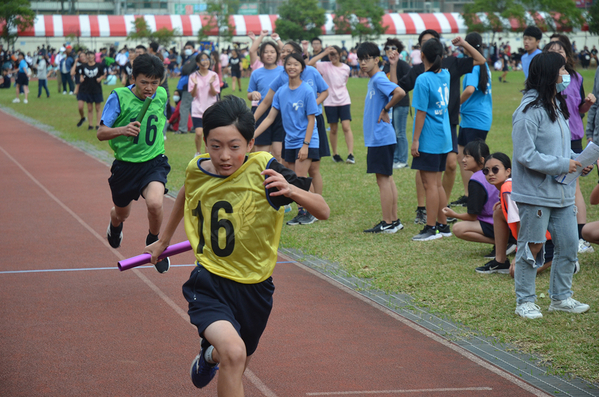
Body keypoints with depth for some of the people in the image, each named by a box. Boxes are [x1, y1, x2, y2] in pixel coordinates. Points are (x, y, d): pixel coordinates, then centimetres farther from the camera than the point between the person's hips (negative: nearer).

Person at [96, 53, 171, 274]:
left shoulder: (161, 95, -4)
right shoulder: (119, 96, -15)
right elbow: (101, 133, -17)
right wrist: (122, 130, -33)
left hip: (154, 161, 0)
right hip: (125, 163, 0)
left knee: (155, 203, -27)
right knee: (122, 212, 19)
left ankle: (154, 242, 4)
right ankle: (115, 223, 60)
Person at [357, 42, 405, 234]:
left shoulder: (379, 79, -16)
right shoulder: (372, 80, 14)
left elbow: (400, 92, -31)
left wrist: (385, 109, -19)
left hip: (381, 137, -10)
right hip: (376, 137, 10)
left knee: (383, 178, -6)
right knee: (387, 178, 12)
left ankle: (387, 223, -3)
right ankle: (394, 221, 18)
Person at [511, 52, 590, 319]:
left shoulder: (557, 106, 12)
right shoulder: (529, 111, -16)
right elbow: (526, 155, -19)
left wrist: (577, 160, 3)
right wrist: (562, 165, -17)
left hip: (562, 192, 8)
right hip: (536, 193, -8)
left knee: (569, 244, 11)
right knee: (532, 247, 2)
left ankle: (561, 297, 26)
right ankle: (525, 302, 15)